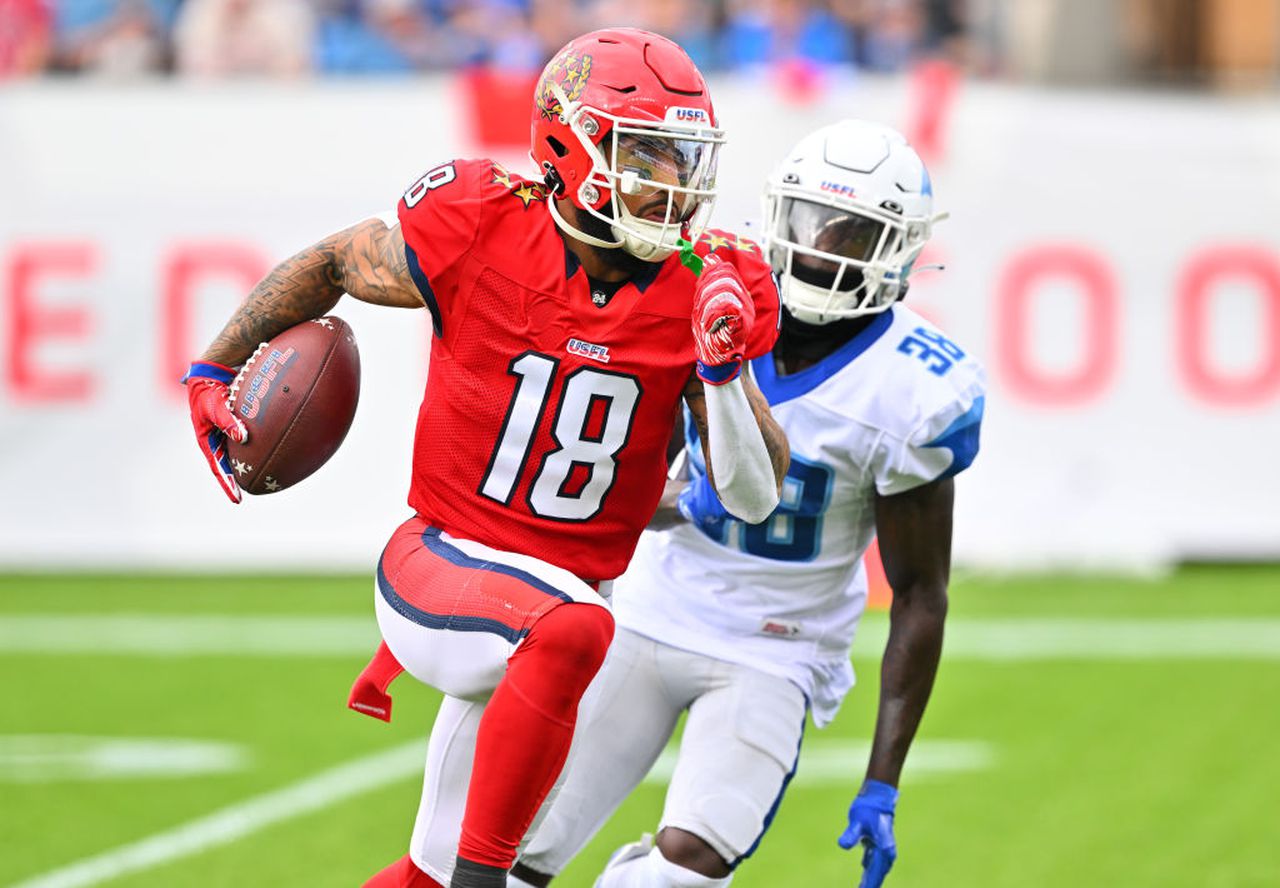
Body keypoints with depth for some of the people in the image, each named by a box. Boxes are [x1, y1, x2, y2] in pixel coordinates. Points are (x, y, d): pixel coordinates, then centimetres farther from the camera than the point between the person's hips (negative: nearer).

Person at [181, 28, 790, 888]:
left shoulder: (699, 291, -5)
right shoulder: (479, 228, -13)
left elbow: (755, 497, -6)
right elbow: (331, 265, 8)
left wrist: (725, 372, -22)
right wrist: (215, 372, 13)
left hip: (566, 586, 5)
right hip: (440, 564, -5)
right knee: (575, 629, -38)